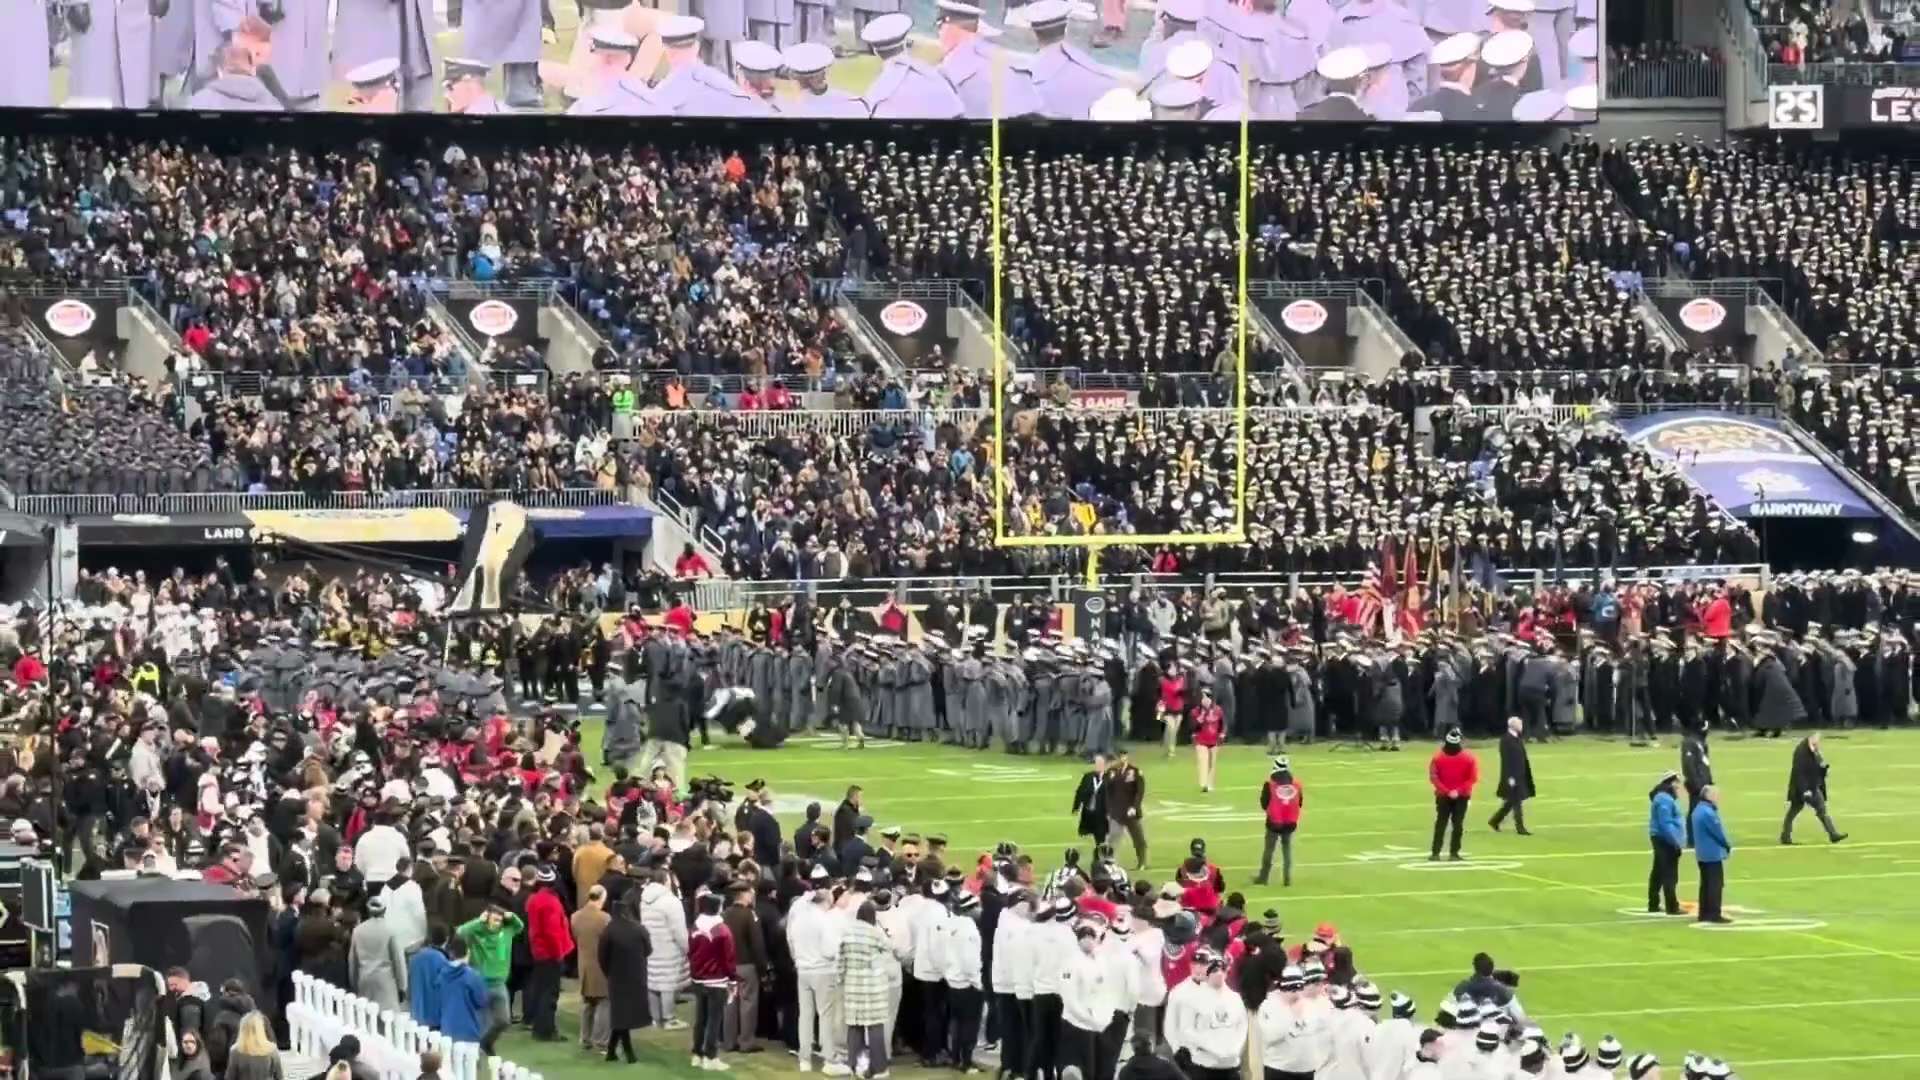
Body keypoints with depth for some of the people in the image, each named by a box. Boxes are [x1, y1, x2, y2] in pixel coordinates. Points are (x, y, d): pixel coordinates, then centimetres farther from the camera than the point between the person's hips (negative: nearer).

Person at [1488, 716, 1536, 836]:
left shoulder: (1519, 739, 11)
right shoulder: (1506, 740, -16)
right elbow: (1506, 760, -19)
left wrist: (1526, 775, 16)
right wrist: (1510, 777, -22)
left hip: (1520, 775, 9)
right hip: (1512, 776, -9)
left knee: (1512, 801, 15)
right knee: (1516, 802, -5)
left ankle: (1495, 821, 27)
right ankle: (1520, 827, 0)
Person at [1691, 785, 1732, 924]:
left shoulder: (1699, 809, 13)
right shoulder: (1708, 812, -21)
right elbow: (1718, 831, -17)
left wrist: (1724, 844, 12)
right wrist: (1728, 845, -1)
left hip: (1703, 854, 10)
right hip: (1712, 854, -10)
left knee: (1706, 884, 13)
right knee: (1716, 884, -7)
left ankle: (1705, 913, 15)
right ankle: (1714, 914, -8)